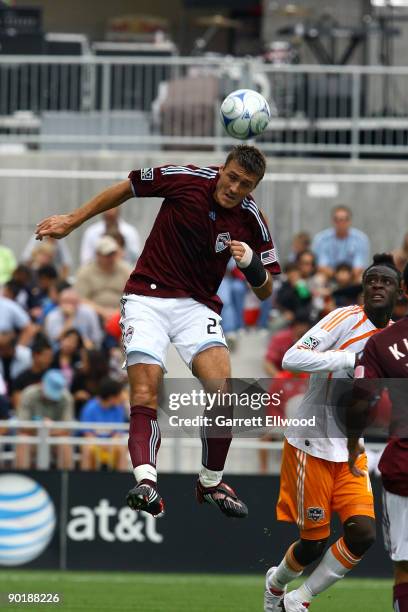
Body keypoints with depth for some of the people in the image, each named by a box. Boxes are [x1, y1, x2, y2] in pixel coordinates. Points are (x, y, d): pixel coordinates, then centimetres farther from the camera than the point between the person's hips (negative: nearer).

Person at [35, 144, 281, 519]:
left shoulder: (251, 220, -4)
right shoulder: (185, 179, -11)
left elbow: (264, 291, 3)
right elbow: (125, 190, 5)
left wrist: (251, 263, -20)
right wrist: (72, 221, 10)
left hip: (199, 306, 1)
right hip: (147, 298, -1)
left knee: (222, 389, -20)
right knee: (145, 395, -20)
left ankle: (212, 482, -4)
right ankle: (146, 479, -36)